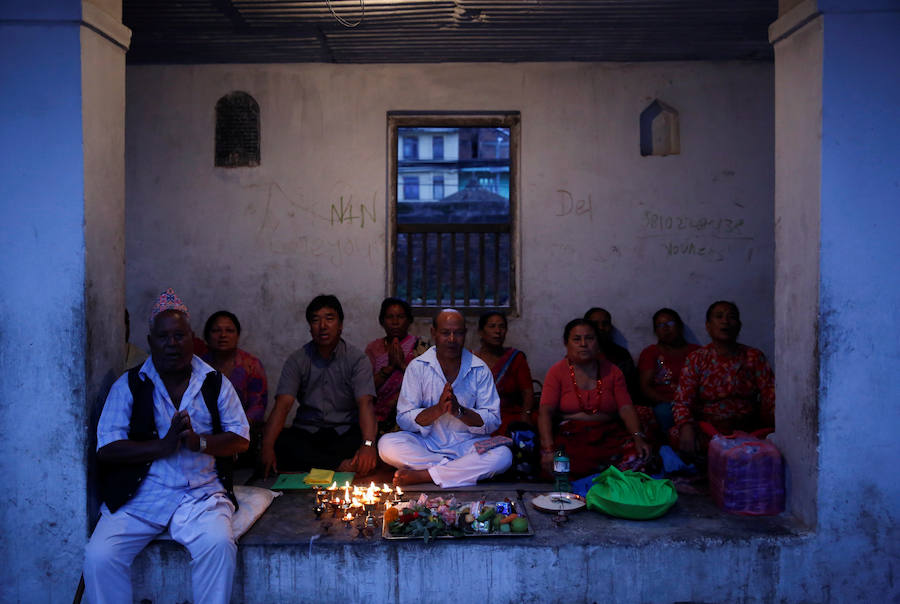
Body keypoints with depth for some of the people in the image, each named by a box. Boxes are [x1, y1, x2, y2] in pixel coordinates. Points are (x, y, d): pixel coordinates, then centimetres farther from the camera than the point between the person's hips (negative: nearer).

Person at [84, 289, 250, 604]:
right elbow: (106, 448, -3)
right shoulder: (129, 386, 5)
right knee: (98, 556, -21)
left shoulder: (215, 384, 9)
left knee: (219, 545, -27)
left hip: (200, 494, 0)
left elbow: (240, 439, 5)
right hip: (137, 496, 0)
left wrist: (199, 442, -15)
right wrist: (163, 446, -17)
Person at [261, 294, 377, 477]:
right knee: (279, 443, -30)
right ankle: (340, 466, -29)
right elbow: (282, 405, -8)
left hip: (345, 434, -2)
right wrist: (267, 447, -26)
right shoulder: (297, 360, 3)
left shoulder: (357, 359, -1)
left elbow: (365, 404, -14)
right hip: (306, 433, 2)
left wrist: (368, 444, -35)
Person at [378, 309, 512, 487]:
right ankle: (463, 470, -20)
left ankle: (423, 475, -24)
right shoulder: (417, 367, -1)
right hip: (426, 445, 0)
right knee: (387, 444, -27)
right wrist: (438, 409, -23)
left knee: (503, 456, -29)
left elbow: (493, 421, -4)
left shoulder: (480, 370, 1)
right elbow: (404, 419, -6)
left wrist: (459, 410, -21)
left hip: (468, 445, 0)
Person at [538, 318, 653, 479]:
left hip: (609, 435, 3)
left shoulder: (612, 371, 12)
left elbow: (626, 408, 3)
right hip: (570, 438, -2)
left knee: (637, 455, -27)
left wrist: (638, 438, -16)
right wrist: (548, 449, -22)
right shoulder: (557, 372, 4)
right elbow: (545, 412, -7)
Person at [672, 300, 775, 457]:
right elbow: (682, 402, -4)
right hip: (707, 427, -1)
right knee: (676, 434, -33)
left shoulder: (754, 357, 10)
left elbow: (770, 395, 0)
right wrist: (686, 426, -27)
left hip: (748, 427, 1)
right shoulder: (696, 360, 5)